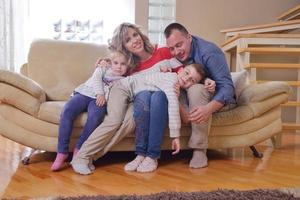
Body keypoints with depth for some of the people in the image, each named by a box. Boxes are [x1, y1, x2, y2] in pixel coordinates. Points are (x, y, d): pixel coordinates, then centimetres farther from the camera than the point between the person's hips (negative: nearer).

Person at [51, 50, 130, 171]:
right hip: (84, 93, 1)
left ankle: (79, 151, -24)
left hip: (99, 101, -1)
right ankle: (62, 152, -22)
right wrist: (100, 93, -11)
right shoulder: (103, 68, 24)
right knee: (67, 111, -28)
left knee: (95, 117, -36)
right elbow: (96, 79, 5)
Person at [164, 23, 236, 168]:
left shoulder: (209, 51, -21)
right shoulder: (175, 55, -2)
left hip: (218, 100, -6)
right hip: (193, 98, 6)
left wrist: (209, 108, -47)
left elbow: (227, 87, -28)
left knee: (196, 89, -36)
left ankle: (199, 150, -31)